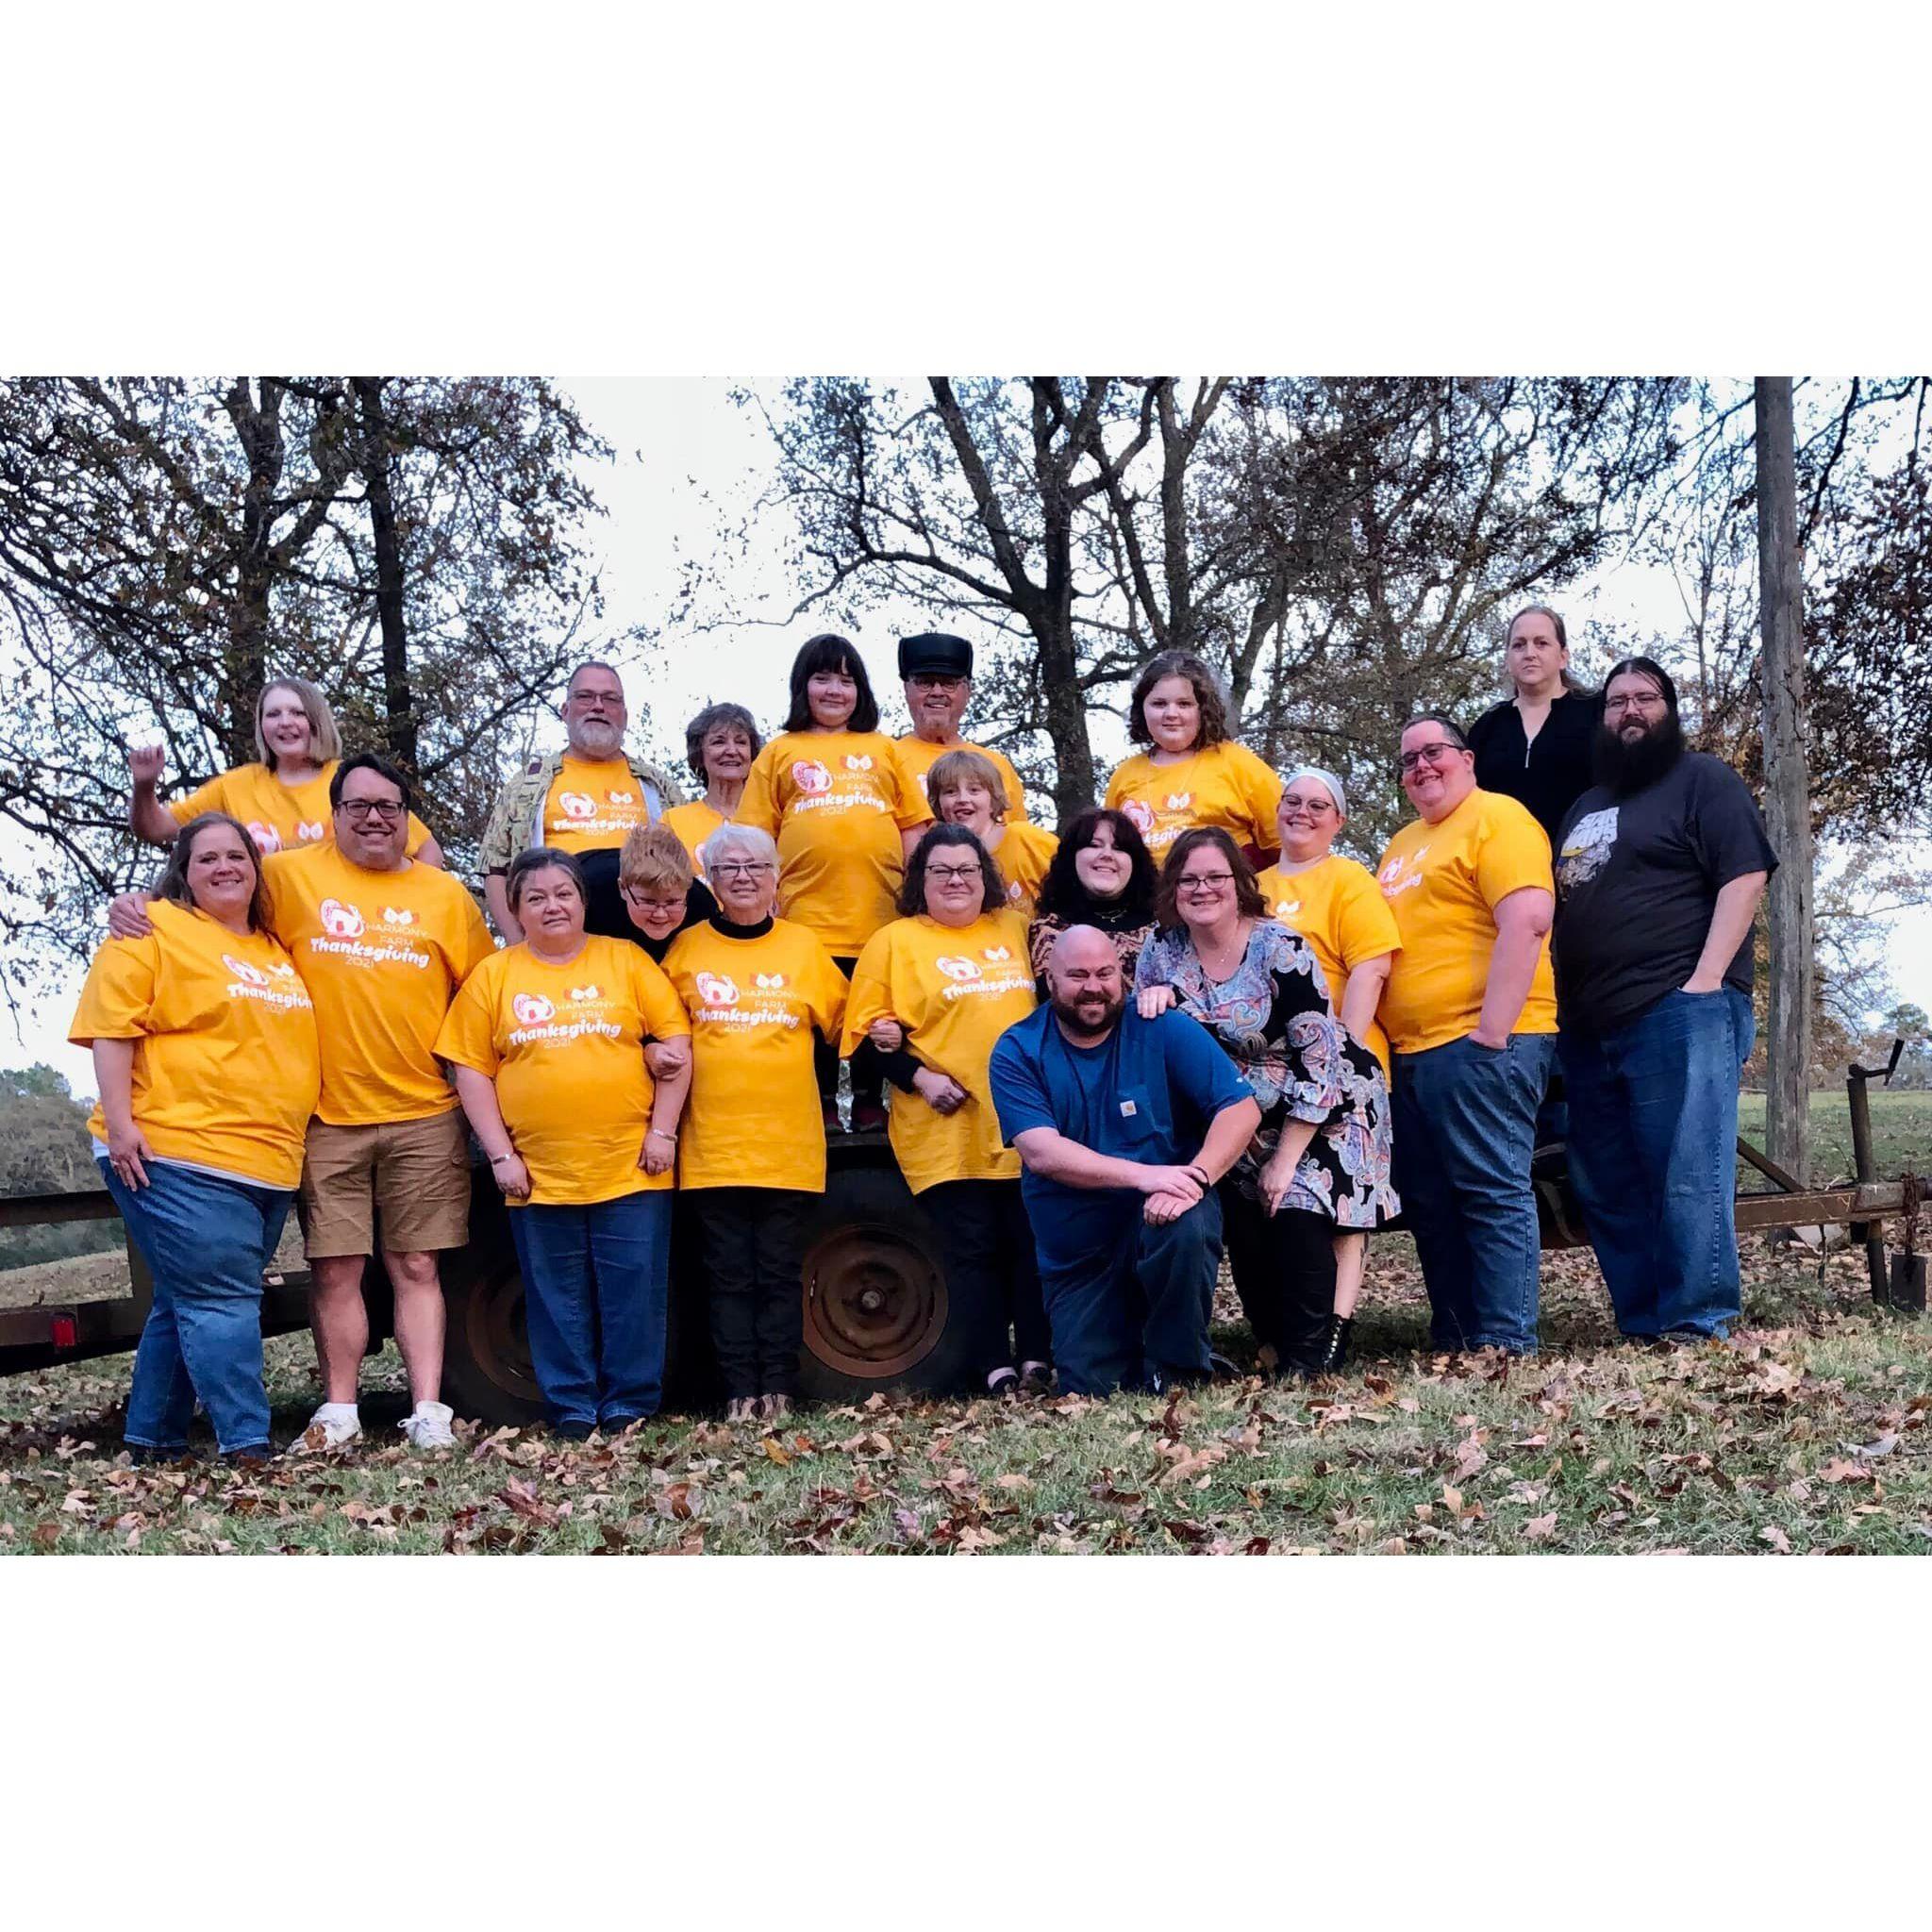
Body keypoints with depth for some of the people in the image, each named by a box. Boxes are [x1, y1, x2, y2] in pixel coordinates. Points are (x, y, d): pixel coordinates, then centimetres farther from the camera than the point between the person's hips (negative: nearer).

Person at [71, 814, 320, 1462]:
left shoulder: (278, 952, 20)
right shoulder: (154, 931, -1)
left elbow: (291, 1045, 28)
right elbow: (112, 1027, -9)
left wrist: (293, 1144, 22)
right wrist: (119, 1122, -17)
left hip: (268, 1165, 7)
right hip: (175, 1157, -7)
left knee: (187, 1304, 12)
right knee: (222, 1302, -11)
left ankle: (152, 1441, 21)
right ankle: (247, 1447, -8)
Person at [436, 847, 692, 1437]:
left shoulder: (626, 961, 4)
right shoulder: (492, 976, 6)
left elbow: (676, 1043, 2)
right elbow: (471, 1069, 4)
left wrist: (663, 1131, -4)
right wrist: (500, 1154, -3)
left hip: (631, 1166, -1)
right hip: (539, 1175, 1)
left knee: (635, 1289, 3)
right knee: (557, 1297, 8)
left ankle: (630, 1403, 15)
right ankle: (571, 1406, 18)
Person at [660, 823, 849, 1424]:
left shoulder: (804, 945, 6)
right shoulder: (687, 948, 5)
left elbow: (839, 1022, 14)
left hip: (789, 1142, 0)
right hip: (712, 1142, 0)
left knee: (781, 1273, 4)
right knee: (729, 1274, 3)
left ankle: (779, 1390, 10)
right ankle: (741, 1392, 9)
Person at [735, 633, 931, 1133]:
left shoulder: (882, 748, 15)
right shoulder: (780, 752, 11)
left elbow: (911, 828, 14)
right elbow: (758, 838, 7)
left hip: (880, 912, 1)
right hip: (808, 911, -1)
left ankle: (870, 1102, 16)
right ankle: (822, 1105, 14)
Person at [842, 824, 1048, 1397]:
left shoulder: (1015, 930, 14)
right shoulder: (894, 942, 3)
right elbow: (870, 1031, -2)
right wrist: (920, 1078, -14)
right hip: (948, 1131, -3)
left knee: (1033, 1243, 3)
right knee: (973, 1248, -1)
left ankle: (1036, 1358, 11)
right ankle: (995, 1368, 4)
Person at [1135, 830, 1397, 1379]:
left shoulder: (1280, 949, -19)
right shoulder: (1162, 950, -5)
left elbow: (1320, 1059, -20)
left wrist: (1286, 1157, -20)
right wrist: (1152, 1002, -19)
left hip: (1322, 1104, -5)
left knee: (1297, 1211, -20)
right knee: (1241, 1224, -8)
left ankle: (1309, 1357, -8)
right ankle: (1272, 1342, 11)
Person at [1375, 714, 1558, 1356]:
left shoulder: (1498, 818, -5)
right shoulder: (1401, 845, 22)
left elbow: (1527, 922, -17)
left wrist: (1491, 1031, -21)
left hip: (1480, 1043, -9)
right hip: (1410, 1051, 9)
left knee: (1492, 1191, -7)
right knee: (1428, 1202, 11)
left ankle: (1506, 1344, -3)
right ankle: (1453, 1340, 19)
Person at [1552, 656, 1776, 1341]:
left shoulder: (1703, 780, 4)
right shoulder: (1586, 805, 24)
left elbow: (1744, 878, -8)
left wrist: (1705, 983, -18)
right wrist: (1560, 1004, 16)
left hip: (1680, 1011, -8)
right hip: (1590, 1026, 8)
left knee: (1687, 1181, -11)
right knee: (1608, 1192, 7)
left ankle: (1698, 1331, -7)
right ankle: (1642, 1332, 13)